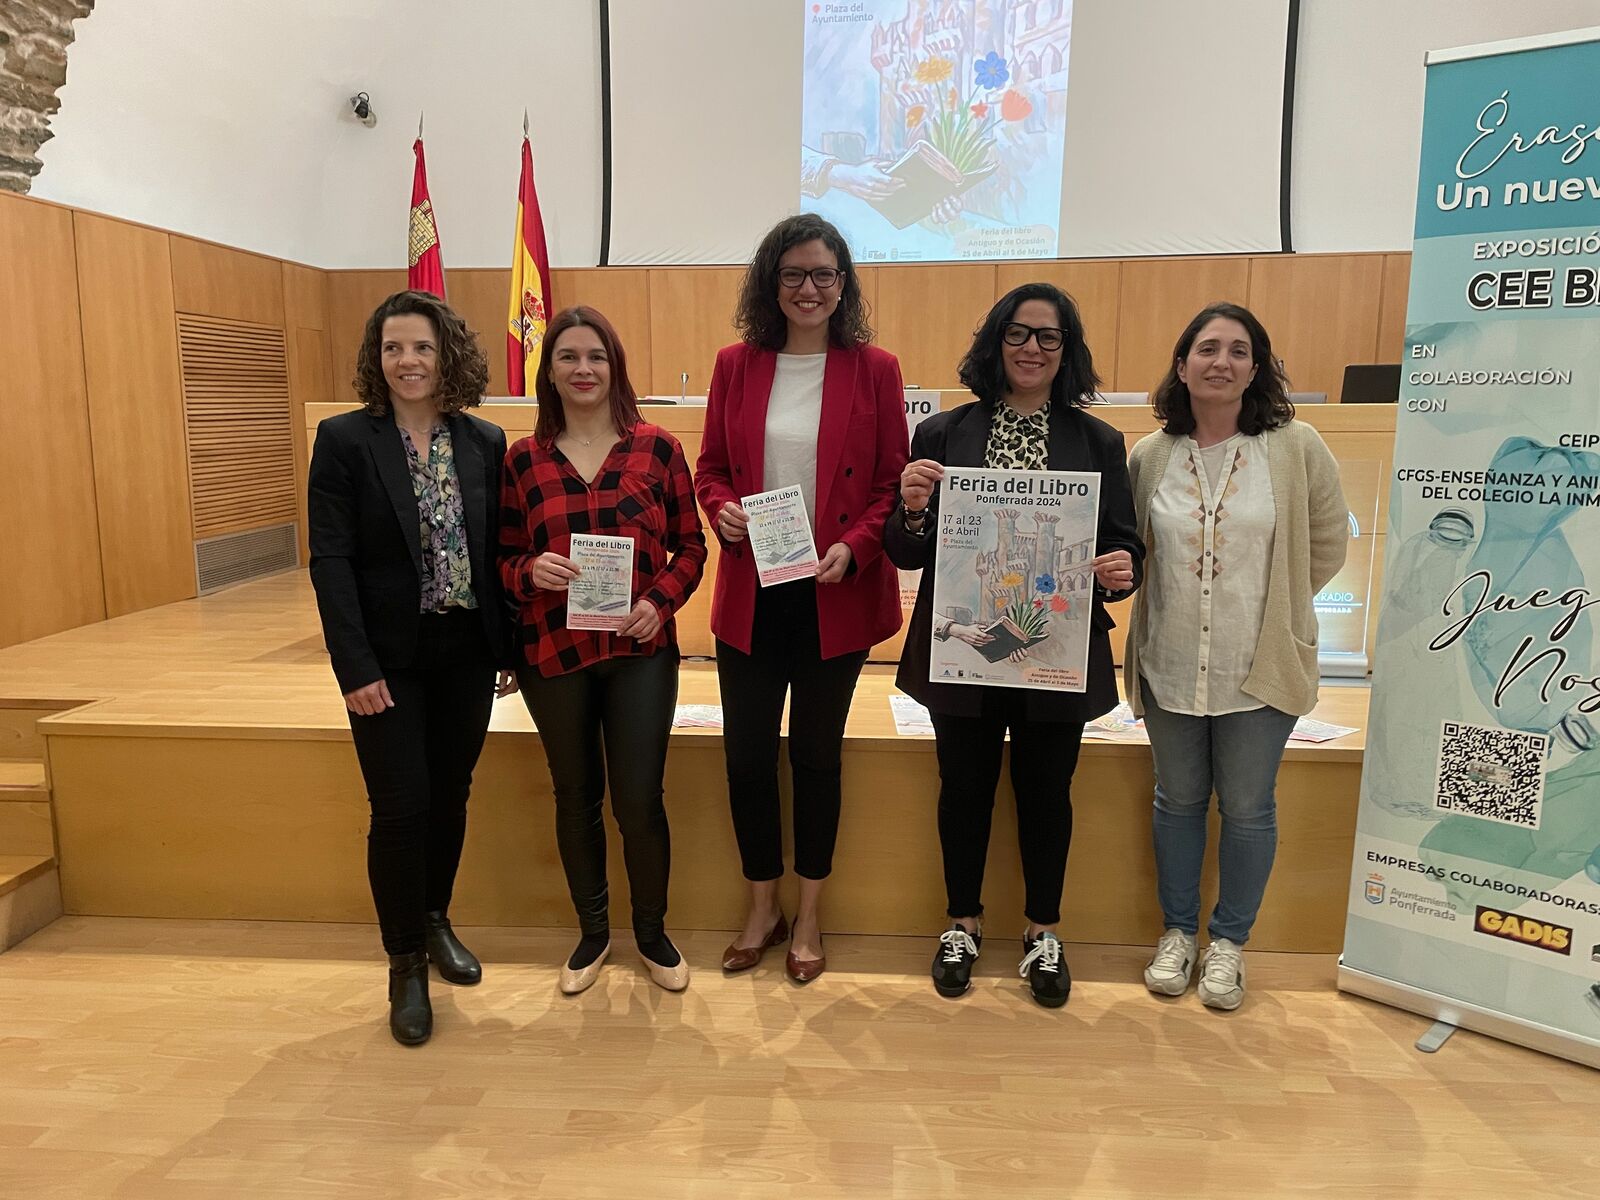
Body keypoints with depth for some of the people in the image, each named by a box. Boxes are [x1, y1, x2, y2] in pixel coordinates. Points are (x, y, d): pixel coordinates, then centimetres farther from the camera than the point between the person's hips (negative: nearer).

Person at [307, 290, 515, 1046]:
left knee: (450, 796, 14)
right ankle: (405, 964, 20)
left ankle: (436, 922, 38)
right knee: (401, 807, 1)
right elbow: (330, 562, -9)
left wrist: (510, 649, 4)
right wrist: (356, 668, -15)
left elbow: (497, 551, 5)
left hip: (466, 653, 3)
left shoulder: (485, 442, 3)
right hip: (388, 657, -3)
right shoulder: (344, 439, -6)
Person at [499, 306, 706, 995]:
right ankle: (593, 933, 35)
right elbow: (503, 560, 7)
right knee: (576, 798, 14)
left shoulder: (657, 449, 0)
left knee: (639, 800, 2)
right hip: (552, 653, 2)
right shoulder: (523, 459, 3)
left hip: (639, 651, -1)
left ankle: (652, 933, 28)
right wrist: (532, 571, -15)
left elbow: (691, 547, 4)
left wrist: (660, 601, -13)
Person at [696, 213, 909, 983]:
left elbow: (892, 484, -1)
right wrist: (722, 509, -11)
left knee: (817, 752, 10)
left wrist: (853, 547, -17)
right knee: (746, 752, 8)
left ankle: (809, 916, 30)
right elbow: (710, 468, 10)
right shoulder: (736, 365, 4)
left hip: (836, 595, -2)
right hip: (750, 594, 2)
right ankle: (762, 909, 31)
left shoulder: (874, 369, -1)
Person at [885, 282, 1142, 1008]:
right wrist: (913, 509, -21)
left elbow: (1124, 547, 4)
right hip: (963, 650, 0)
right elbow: (906, 554, 0)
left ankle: (1043, 932, 36)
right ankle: (962, 923, 36)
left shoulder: (1098, 443, 2)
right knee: (964, 788, 13)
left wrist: (1123, 571, -18)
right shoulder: (942, 435, 0)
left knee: (1046, 793, 14)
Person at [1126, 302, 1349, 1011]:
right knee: (1178, 800, 15)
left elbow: (1328, 545, 3)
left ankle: (1229, 940, 30)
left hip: (1260, 669, -2)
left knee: (1247, 808, 9)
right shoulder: (1149, 457, -1)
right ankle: (1177, 931, 33)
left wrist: (1268, 607, 3)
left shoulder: (1297, 449, -6)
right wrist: (1176, 608, 2)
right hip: (1169, 666, 2)